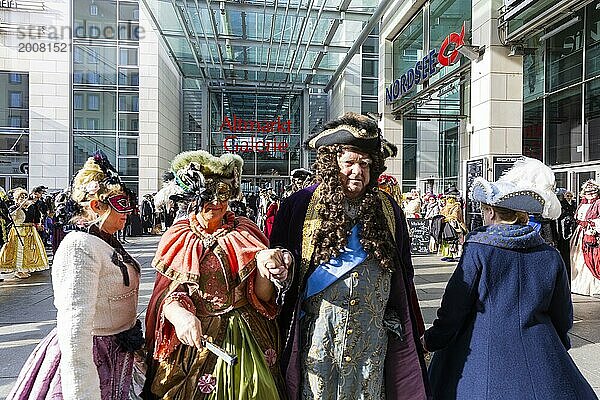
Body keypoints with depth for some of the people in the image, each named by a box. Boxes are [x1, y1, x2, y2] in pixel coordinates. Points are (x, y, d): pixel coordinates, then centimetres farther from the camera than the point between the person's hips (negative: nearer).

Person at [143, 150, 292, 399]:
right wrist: (179, 314, -27)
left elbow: (263, 297, -3)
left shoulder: (244, 234, 1)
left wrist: (262, 266, -23)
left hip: (246, 340, 1)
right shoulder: (179, 240, 0)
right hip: (196, 340, 0)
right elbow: (165, 294, -5)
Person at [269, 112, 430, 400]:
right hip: (318, 334, -2)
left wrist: (410, 331, 13)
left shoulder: (388, 210, 3)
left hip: (372, 336, 3)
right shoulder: (299, 206, -6)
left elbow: (404, 277, 11)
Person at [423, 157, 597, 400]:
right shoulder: (551, 256, -2)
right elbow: (563, 316, 9)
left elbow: (454, 308, -10)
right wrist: (558, 344, 28)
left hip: (483, 355, -3)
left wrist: (432, 340, 4)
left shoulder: (477, 250, -14)